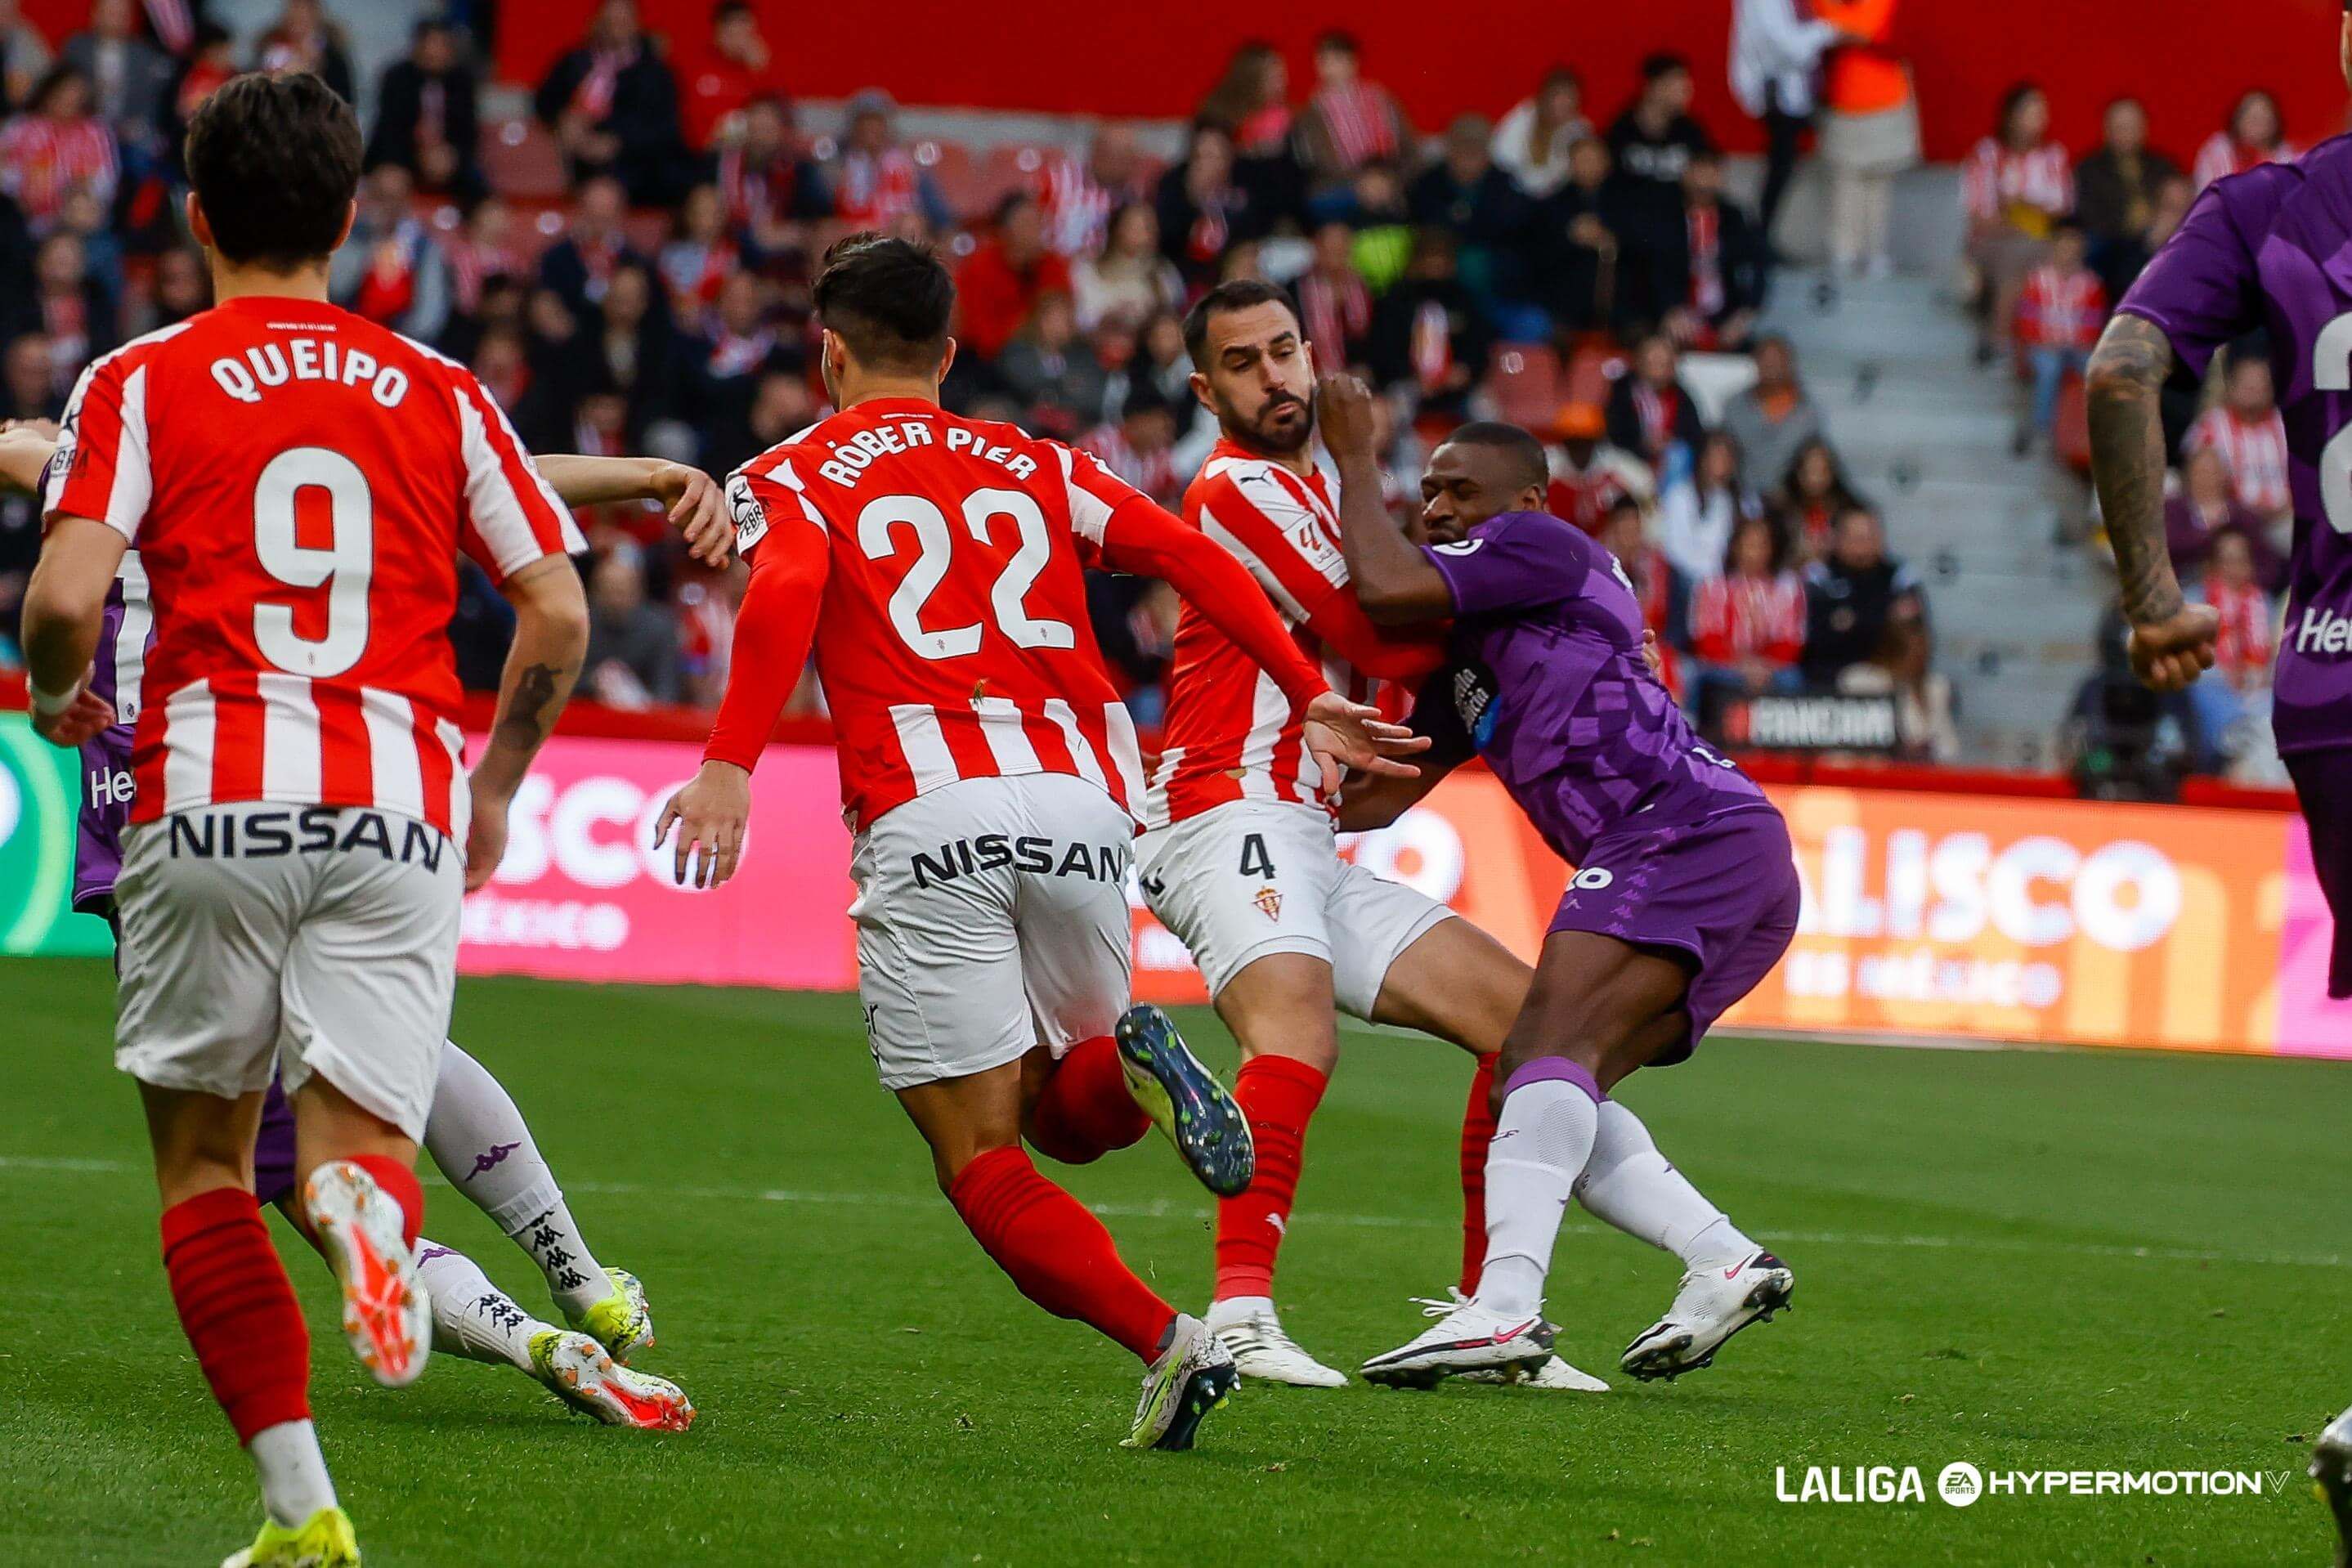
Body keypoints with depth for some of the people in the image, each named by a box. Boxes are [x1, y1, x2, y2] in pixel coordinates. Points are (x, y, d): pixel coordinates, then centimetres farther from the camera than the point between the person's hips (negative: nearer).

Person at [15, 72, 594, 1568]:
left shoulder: (142, 382, 5)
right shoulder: (439, 394, 13)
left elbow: (67, 596, -7)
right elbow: (558, 613, 9)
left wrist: (58, 699, 15)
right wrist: (495, 785, 25)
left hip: (213, 801, -1)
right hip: (399, 807, 1)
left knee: (204, 1164, 12)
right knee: (357, 1136, 1)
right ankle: (365, 1193, -39)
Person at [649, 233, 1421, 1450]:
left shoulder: (793, 479, 12)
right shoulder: (1037, 466, 23)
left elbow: (785, 592, -10)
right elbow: (1187, 555, 11)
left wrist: (729, 768, -21)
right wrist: (1308, 695, 10)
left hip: (928, 827, -4)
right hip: (1083, 809, 4)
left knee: (980, 1160, 4)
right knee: (1064, 1115, 22)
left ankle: (1165, 1339, -18)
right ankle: (1133, 1070, -14)